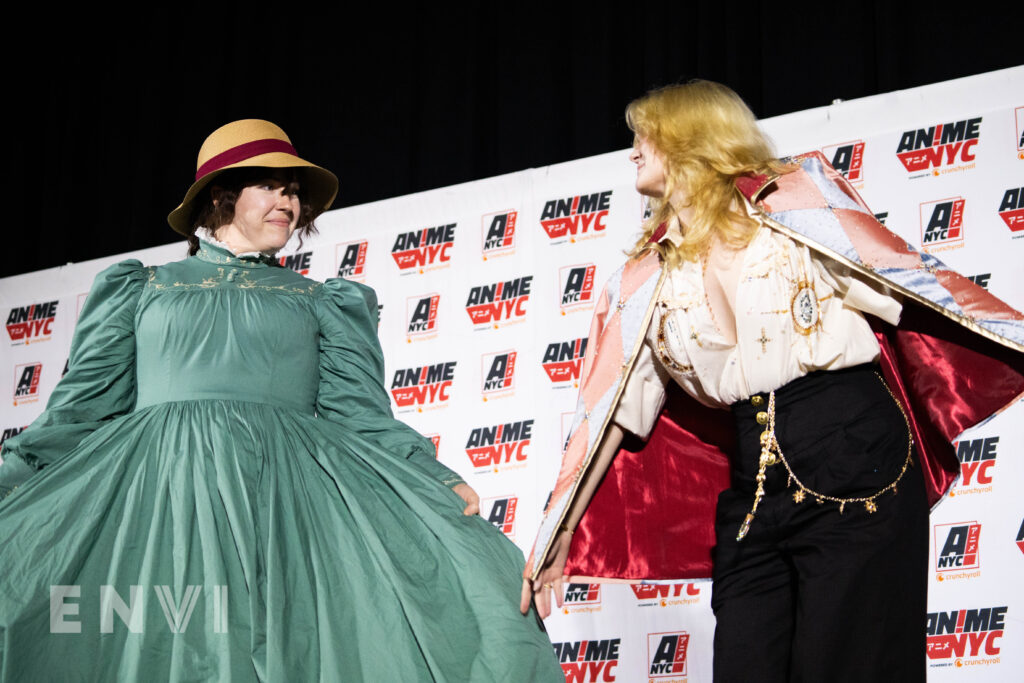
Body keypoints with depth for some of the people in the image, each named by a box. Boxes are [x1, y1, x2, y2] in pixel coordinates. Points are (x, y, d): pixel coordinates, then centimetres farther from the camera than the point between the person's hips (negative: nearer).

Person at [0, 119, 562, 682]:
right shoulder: (141, 288, 21)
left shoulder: (324, 302, 22)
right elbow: (84, 404, 15)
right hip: (154, 486, 0)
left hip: (284, 485, 0)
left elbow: (361, 415, 11)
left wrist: (438, 483, -6)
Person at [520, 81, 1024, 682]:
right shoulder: (646, 279, 15)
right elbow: (612, 411, 17)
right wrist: (560, 540, 18)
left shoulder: (795, 198, 3)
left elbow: (907, 280, 2)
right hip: (751, 490, 5)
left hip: (854, 459, -4)